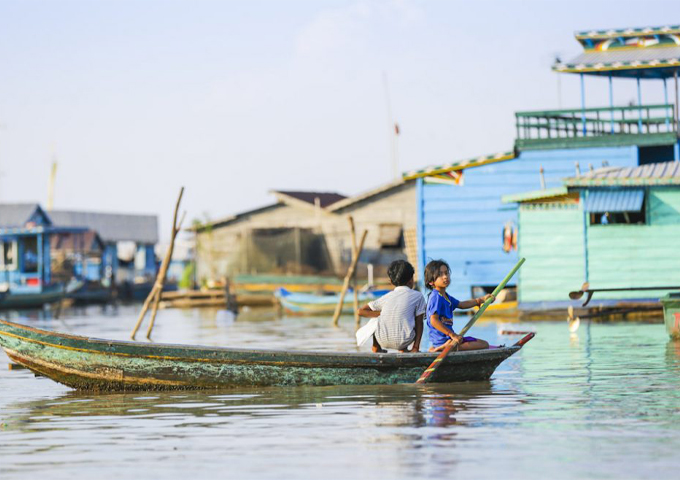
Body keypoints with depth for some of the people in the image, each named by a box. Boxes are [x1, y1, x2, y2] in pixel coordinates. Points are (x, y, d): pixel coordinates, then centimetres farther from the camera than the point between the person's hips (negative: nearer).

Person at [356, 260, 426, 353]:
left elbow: (360, 311, 11)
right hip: (403, 341, -2)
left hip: (383, 341, 2)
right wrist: (416, 347, 9)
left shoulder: (386, 297, 10)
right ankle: (403, 350, 30)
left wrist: (381, 313, 15)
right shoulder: (418, 296, 3)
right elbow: (419, 323, 4)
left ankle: (376, 349, 40)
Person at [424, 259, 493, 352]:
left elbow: (461, 305, 31)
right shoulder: (436, 297, -16)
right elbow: (434, 321, -26)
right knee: (484, 345, -12)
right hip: (443, 339, -10)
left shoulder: (445, 297, 16)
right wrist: (452, 335, -28)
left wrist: (481, 300, 25)